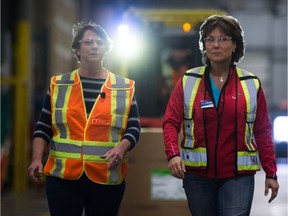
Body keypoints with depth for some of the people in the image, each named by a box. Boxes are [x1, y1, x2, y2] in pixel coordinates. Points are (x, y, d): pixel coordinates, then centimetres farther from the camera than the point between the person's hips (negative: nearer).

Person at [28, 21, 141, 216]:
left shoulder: (124, 88, 7)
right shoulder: (58, 85, 8)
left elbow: (133, 128, 4)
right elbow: (43, 127, 8)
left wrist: (121, 148, -16)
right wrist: (37, 159, -6)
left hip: (107, 179, 0)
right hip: (63, 177, 0)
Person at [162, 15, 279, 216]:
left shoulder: (251, 84, 3)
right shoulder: (188, 81, 3)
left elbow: (262, 131, 5)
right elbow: (171, 122, -1)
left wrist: (271, 173, 4)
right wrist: (173, 154, -18)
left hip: (238, 175, -1)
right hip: (197, 174, 1)